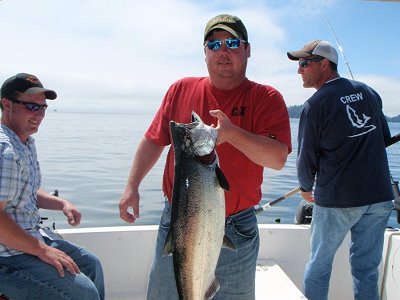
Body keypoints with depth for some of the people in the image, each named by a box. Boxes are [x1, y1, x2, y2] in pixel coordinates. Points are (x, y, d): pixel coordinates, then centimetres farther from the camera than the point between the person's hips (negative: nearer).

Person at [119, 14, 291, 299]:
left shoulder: (266, 98, -6)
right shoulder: (182, 89, 3)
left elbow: (278, 158, -17)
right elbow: (153, 140, 9)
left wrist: (232, 133, -31)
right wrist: (132, 186, 4)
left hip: (235, 230, -2)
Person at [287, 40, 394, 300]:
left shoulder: (315, 105, -9)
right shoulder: (368, 92, 8)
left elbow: (307, 157, -4)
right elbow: (385, 137, 18)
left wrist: (306, 188, 13)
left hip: (336, 198, -5)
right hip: (379, 195, 5)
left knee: (319, 264, 12)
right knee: (367, 267, 13)